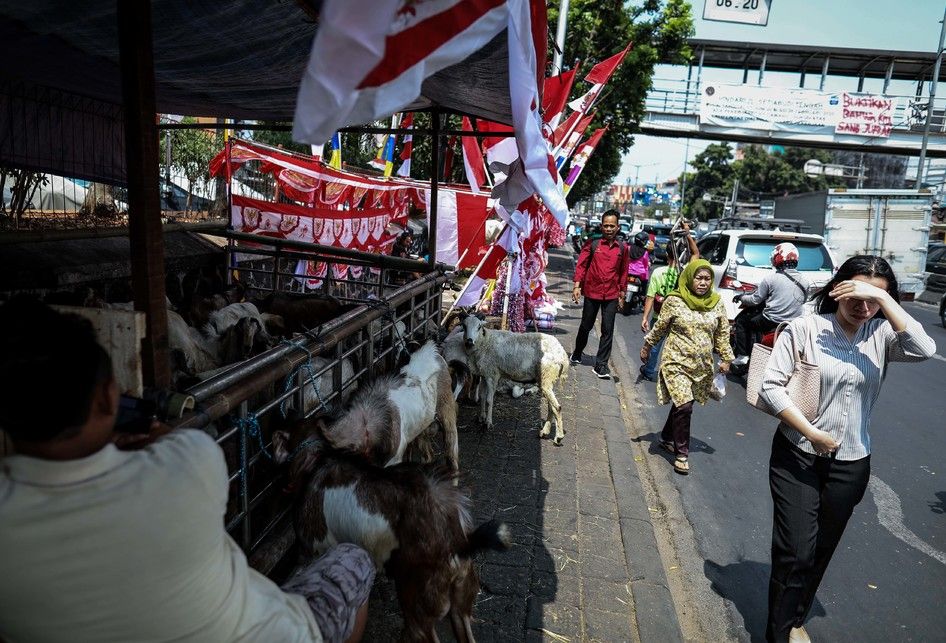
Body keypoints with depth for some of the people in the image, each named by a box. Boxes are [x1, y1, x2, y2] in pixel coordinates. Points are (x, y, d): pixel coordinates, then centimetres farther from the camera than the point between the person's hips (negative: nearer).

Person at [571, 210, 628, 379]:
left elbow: (623, 271, 9)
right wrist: (577, 285, -12)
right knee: (586, 326, 13)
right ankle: (577, 353, 36)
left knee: (608, 330, 0)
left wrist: (622, 294, 10)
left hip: (611, 295, 1)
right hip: (592, 292, -1)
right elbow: (581, 264, -3)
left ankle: (601, 365, 6)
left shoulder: (622, 248, 3)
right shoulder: (592, 244, -3)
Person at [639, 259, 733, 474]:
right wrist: (647, 347, 10)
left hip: (702, 366, 4)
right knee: (684, 405, -12)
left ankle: (667, 438, 36)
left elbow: (722, 333, 11)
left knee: (682, 404, 13)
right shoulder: (675, 301, -9)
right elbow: (660, 327, 2)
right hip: (677, 362, -4)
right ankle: (681, 453, 2)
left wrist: (725, 358, 8)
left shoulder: (717, 303, 1)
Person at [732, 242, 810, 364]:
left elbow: (755, 300, -5)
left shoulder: (770, 278, -12)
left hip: (771, 322, -5)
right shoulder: (804, 281, 1)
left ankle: (742, 356, 9)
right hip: (795, 324, 6)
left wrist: (741, 297, 13)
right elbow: (803, 300, 17)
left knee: (741, 320, 14)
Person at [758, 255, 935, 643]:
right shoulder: (804, 328, -11)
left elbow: (924, 349, -23)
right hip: (797, 458, -3)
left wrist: (883, 298, -24)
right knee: (795, 552, -1)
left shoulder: (881, 334, -2)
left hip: (851, 465, 4)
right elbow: (770, 386, -14)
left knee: (820, 552, 18)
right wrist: (813, 434, -16)